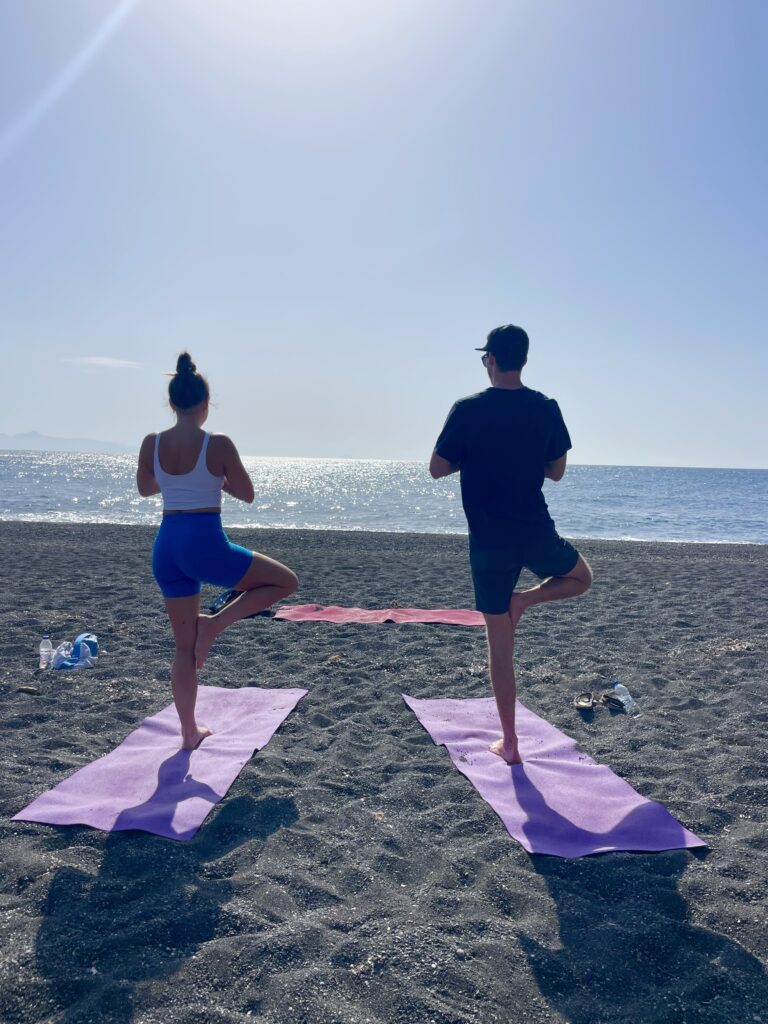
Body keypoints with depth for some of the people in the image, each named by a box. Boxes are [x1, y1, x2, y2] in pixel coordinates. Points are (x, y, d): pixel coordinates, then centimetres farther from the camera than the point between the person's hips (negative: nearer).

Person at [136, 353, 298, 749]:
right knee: (286, 581, 14)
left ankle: (189, 731, 25)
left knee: (184, 646, 18)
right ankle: (215, 624, 1)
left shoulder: (151, 443, 1)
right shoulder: (219, 445, -12)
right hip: (205, 545, -6)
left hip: (167, 546, 6)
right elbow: (247, 494, -2)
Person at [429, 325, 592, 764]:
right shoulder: (547, 409, -1)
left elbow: (438, 468, -3)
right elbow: (557, 471, 7)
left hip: (489, 541, 0)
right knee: (582, 578, 32)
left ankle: (510, 742, 14)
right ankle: (524, 600, 5)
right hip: (537, 534, 1)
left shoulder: (467, 410, -8)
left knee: (500, 644, 9)